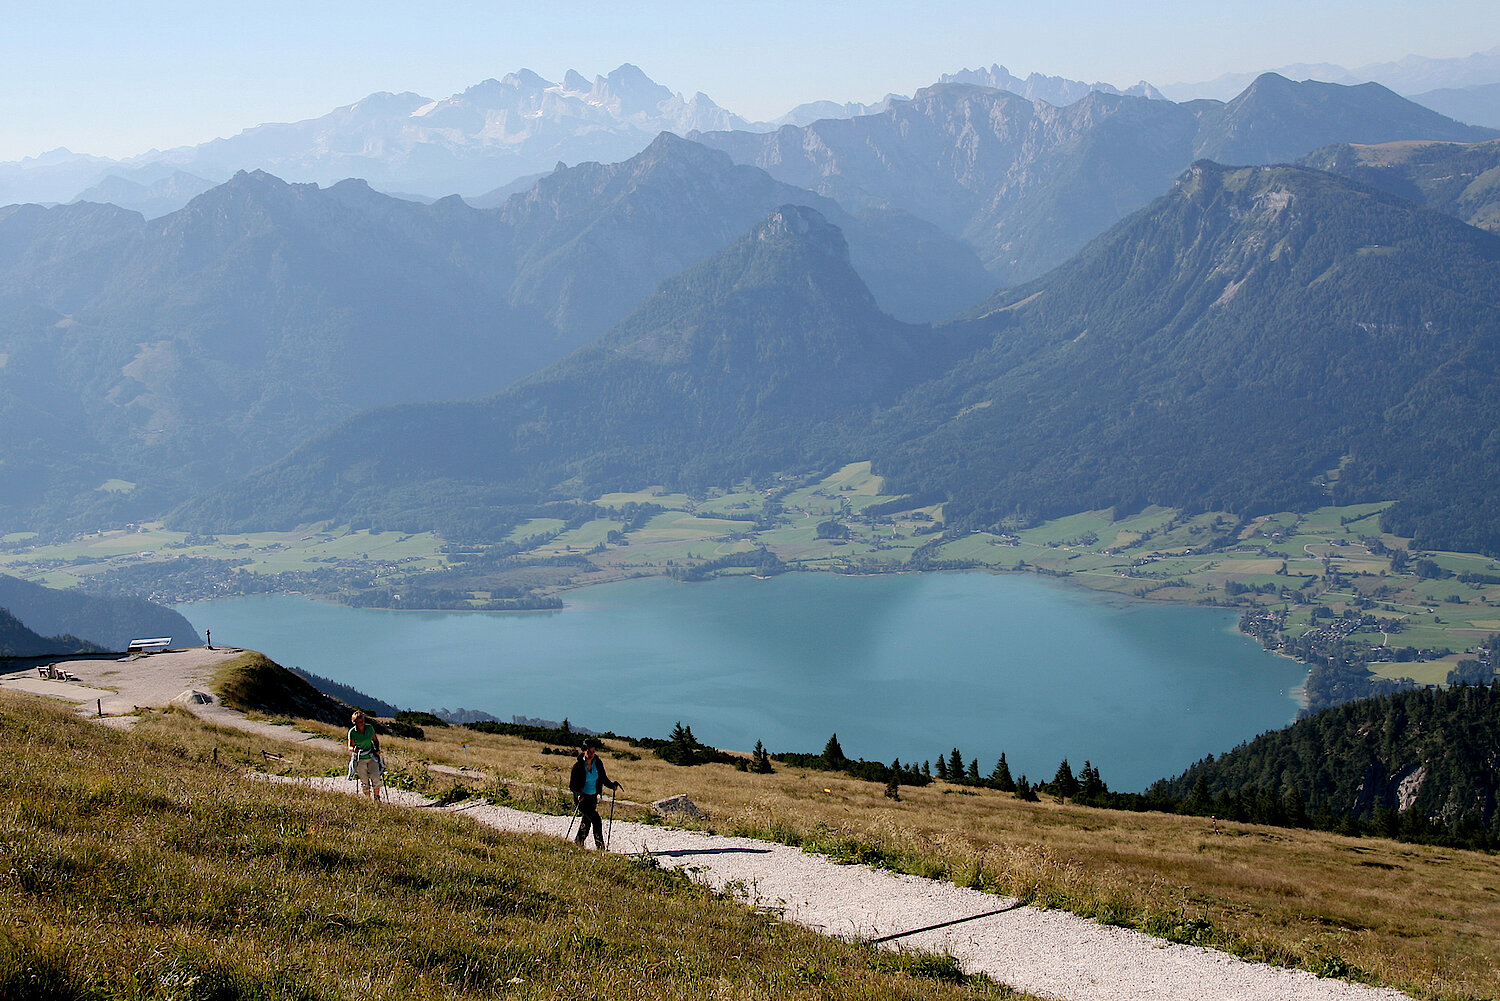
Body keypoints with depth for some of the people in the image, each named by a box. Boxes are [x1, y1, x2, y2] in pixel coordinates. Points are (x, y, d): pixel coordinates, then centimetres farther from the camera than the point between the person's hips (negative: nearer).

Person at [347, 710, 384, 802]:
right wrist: (353, 749, -30)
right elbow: (350, 747, -8)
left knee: (375, 777, -10)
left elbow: (375, 740, 10)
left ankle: (377, 798, 5)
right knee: (364, 781, 0)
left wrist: (377, 749, -5)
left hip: (372, 757, 2)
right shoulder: (352, 732, -10)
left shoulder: (369, 727, -3)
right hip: (360, 759, -1)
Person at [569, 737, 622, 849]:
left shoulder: (598, 763, -3)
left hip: (593, 797, 6)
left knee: (587, 822, 17)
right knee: (596, 820, -16)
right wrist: (578, 794, -32)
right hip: (582, 798, -6)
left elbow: (603, 779, 7)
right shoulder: (578, 765, -16)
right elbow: (572, 784, -14)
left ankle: (577, 844, 35)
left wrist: (612, 785, -12)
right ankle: (600, 846, -13)